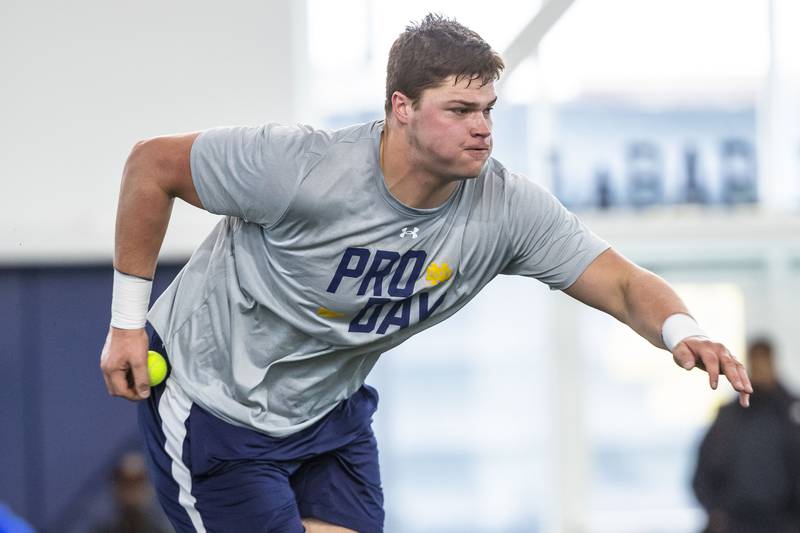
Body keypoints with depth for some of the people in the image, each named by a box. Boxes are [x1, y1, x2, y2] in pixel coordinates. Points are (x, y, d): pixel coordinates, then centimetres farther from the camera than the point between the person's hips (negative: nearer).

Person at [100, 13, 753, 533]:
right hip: (213, 397, -5)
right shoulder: (300, 168, -31)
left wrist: (682, 331, -39)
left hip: (331, 409, 5)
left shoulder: (505, 207, -17)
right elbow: (153, 163, -18)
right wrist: (128, 321, -13)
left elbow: (624, 284, -16)